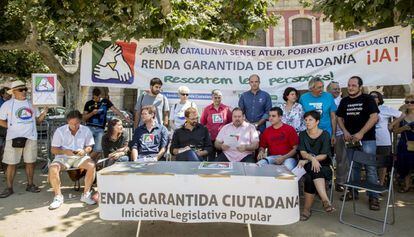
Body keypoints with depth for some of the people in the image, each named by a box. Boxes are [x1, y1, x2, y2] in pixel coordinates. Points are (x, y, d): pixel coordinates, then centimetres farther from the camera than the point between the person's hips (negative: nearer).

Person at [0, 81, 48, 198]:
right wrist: (13, 127, -7)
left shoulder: (31, 104, 11)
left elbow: (38, 120, 12)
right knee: (11, 163, 2)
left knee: (30, 162, 8)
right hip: (14, 138, -3)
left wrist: (44, 113, -5)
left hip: (31, 137, 3)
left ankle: (30, 184, 21)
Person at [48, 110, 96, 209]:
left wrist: (84, 151, -17)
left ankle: (86, 194, -16)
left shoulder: (86, 130, 3)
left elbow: (89, 147, 6)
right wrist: (64, 151, -20)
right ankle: (58, 197, -12)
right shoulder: (60, 131, 0)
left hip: (80, 157, 0)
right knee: (53, 169, -31)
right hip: (63, 157, 0)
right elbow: (53, 150, 0)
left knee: (92, 165, -30)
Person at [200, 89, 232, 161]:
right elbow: (202, 123, 10)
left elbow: (231, 123, 9)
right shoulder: (207, 109, 3)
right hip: (211, 138, 0)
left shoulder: (226, 109, 2)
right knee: (211, 158, 9)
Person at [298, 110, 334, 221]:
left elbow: (324, 155, -7)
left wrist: (307, 160, -18)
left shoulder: (325, 134, 1)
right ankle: (325, 200, -40)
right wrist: (312, 158, -25)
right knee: (314, 171, -35)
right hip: (307, 165, 2)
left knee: (311, 178, -35)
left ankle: (307, 209, -30)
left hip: (322, 165, -1)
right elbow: (302, 152, -2)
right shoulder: (303, 134, 10)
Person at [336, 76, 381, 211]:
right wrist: (345, 132, -3)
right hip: (350, 139, 4)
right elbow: (340, 118, 15)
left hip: (367, 139, -4)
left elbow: (374, 117, -11)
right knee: (353, 167, 12)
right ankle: (353, 192, 24)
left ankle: (373, 197, 4)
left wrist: (361, 133, -17)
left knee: (370, 168, -4)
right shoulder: (344, 101, 12)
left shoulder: (368, 99, -2)